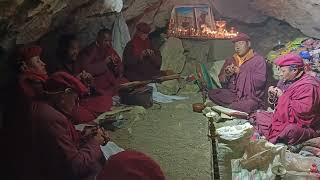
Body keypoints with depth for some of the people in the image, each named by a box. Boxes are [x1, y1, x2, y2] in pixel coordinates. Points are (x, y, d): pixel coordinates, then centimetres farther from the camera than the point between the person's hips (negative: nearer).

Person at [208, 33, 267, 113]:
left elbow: (260, 81, -15)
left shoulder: (258, 60, -1)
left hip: (251, 97, -5)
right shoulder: (231, 60, 15)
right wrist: (227, 75, -8)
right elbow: (222, 81, 15)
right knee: (212, 93, -18)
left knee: (248, 105, -38)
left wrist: (242, 72, -14)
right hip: (232, 94, 5)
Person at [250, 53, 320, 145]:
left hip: (302, 126, -9)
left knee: (290, 131, -42)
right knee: (256, 116, 6)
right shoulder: (286, 81, 9)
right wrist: (273, 97, -2)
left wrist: (283, 97, -19)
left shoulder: (308, 86, -17)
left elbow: (303, 110, -28)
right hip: (283, 119, 9)